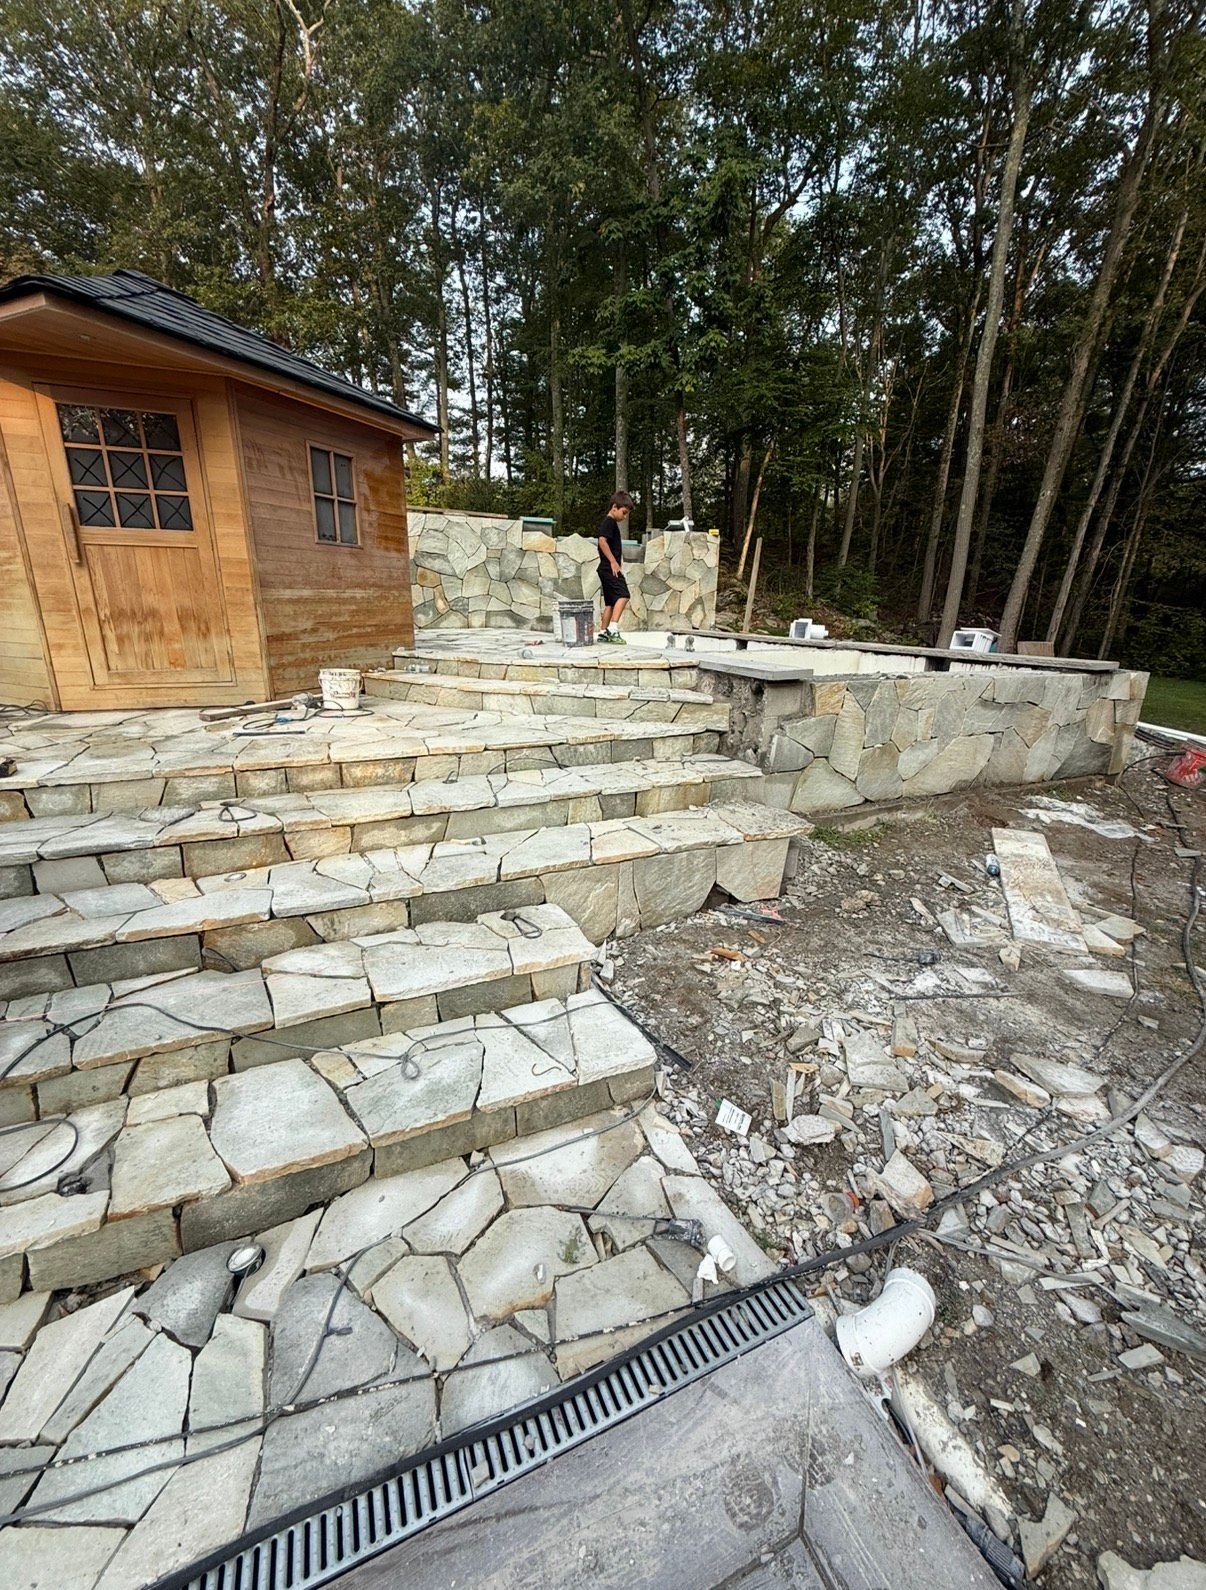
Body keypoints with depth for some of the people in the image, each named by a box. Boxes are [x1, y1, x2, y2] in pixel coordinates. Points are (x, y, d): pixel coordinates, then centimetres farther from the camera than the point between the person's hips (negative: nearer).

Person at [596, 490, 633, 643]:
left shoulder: (611, 523, 24)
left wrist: (618, 563, 21)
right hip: (610, 567, -10)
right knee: (623, 595, -19)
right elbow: (602, 541, -22)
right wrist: (613, 561, -21)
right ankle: (613, 629, -27)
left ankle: (603, 632, 12)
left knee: (610, 602, 10)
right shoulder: (609, 522, -7)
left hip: (607, 569, 10)